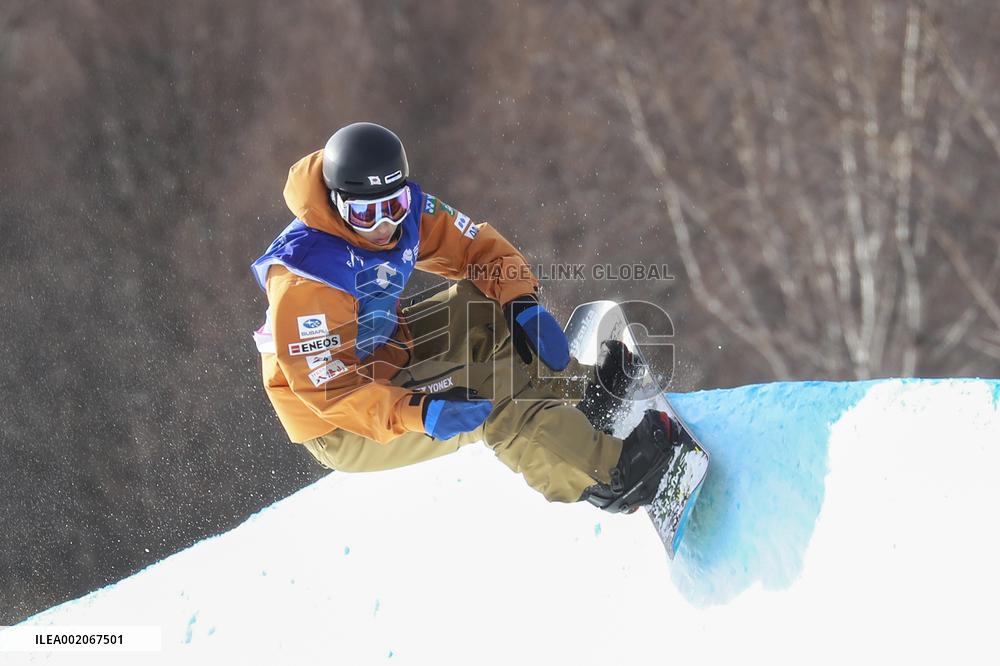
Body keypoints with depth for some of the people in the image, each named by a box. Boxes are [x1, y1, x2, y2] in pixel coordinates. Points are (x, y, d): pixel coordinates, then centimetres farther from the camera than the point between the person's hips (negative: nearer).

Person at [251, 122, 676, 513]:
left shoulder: (408, 210, -11)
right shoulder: (303, 280, -33)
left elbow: (479, 248, 1)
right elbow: (322, 385, -34)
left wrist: (524, 304, -19)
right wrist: (417, 413, -45)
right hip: (337, 430, -8)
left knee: (483, 305, 0)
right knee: (490, 398, -24)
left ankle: (578, 391, 1)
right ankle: (608, 478, -22)